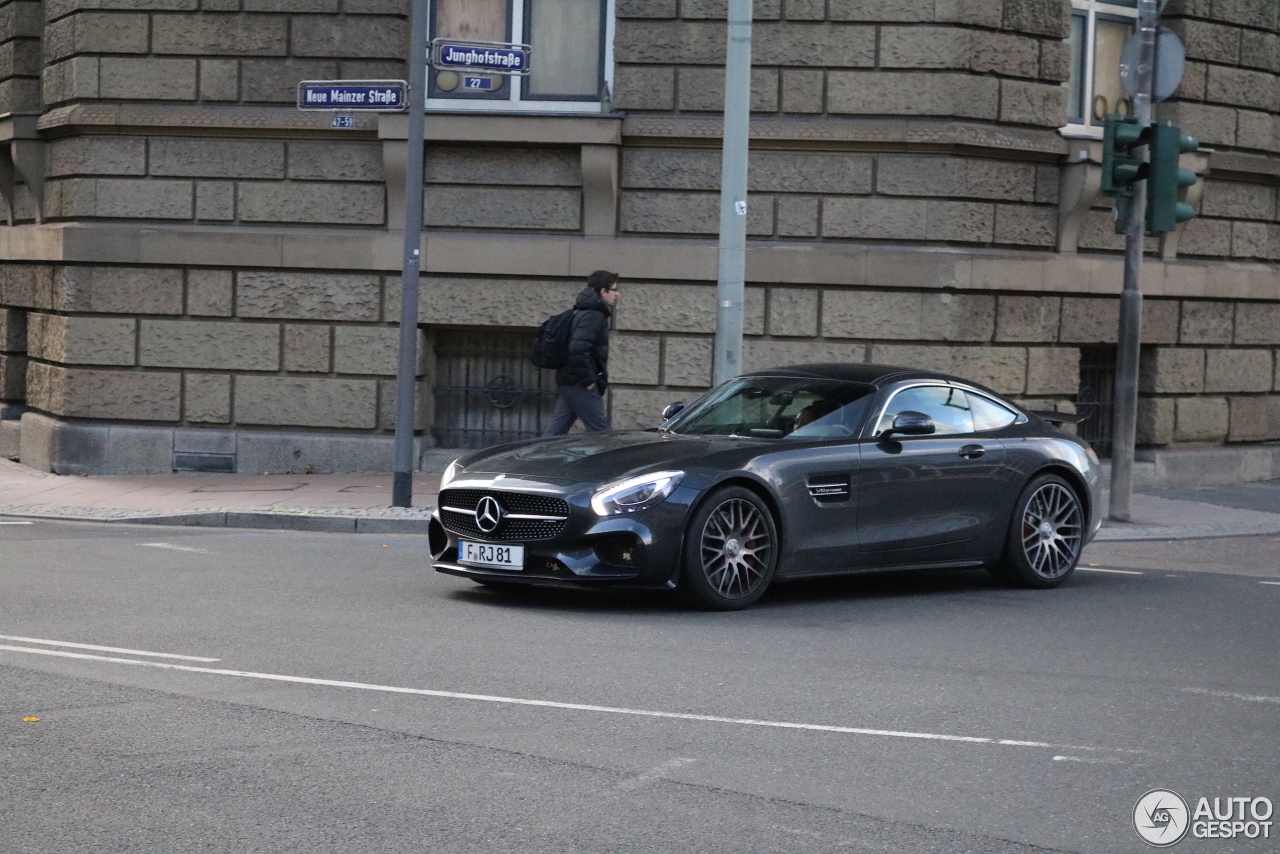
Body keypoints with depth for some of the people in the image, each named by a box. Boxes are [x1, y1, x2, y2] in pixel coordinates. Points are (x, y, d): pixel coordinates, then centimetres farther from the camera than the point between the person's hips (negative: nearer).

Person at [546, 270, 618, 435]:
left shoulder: (582, 313, 18)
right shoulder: (593, 316, -14)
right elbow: (578, 348, -26)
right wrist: (588, 379, -20)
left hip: (566, 383, 10)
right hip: (580, 386, -10)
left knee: (556, 432, 8)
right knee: (601, 433, -5)